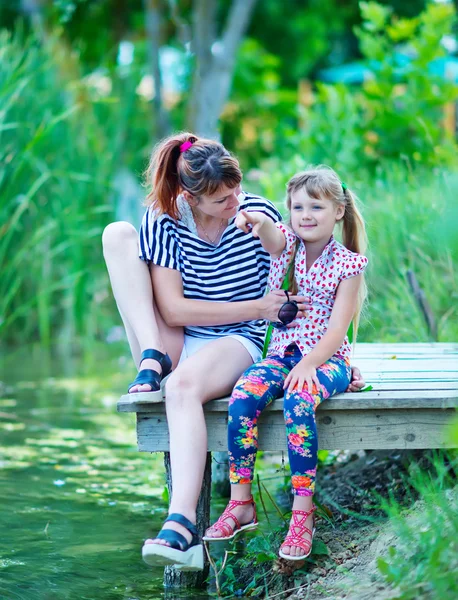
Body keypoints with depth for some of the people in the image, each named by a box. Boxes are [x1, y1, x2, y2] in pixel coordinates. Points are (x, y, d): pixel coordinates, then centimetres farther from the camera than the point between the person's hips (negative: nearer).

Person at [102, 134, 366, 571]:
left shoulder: (260, 216, -8)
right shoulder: (163, 219, -7)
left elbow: (299, 292, 2)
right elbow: (173, 308, -13)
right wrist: (258, 308, -17)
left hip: (237, 344, -2)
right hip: (176, 344, 3)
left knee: (183, 384, -39)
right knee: (117, 235, -11)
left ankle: (181, 525, -49)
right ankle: (153, 360, -22)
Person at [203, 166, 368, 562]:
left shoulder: (347, 262, -1)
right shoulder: (285, 243, 7)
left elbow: (337, 327, -9)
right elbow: (272, 235, -20)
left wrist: (309, 363, -26)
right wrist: (258, 223, -46)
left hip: (327, 359, -3)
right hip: (282, 354, 3)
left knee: (298, 400, -36)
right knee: (242, 395, -27)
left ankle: (303, 513, -29)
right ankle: (241, 503, -19)